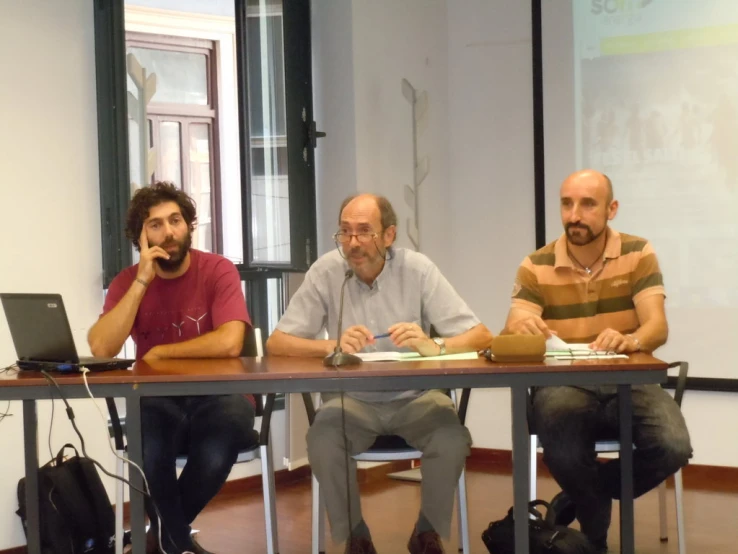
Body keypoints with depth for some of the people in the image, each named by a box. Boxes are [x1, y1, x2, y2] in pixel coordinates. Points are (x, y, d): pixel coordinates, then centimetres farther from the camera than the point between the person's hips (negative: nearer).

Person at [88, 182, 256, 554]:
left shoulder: (218, 271, -6)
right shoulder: (128, 281, 1)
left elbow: (229, 343, -22)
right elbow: (100, 349, -16)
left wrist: (159, 352, -12)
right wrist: (142, 281, -17)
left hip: (216, 396, -1)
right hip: (157, 400, 1)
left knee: (230, 423, -35)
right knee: (145, 433, -34)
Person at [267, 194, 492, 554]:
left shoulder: (417, 269, -10)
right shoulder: (326, 271, -9)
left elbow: (480, 336, -12)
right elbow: (276, 343, -10)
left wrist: (433, 346, -34)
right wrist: (333, 345, -29)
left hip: (414, 397, 0)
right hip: (351, 399, 0)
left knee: (452, 440, -28)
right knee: (322, 441, -30)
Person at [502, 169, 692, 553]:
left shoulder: (638, 254, 1)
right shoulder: (536, 267, 0)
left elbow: (657, 327, -11)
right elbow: (514, 335, -10)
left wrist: (631, 340, -36)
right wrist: (520, 329, -37)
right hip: (563, 385, -1)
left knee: (672, 447, -27)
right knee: (565, 456, -34)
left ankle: (578, 500, 2)